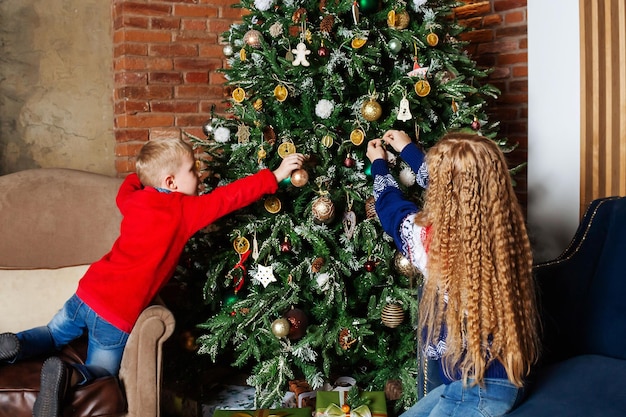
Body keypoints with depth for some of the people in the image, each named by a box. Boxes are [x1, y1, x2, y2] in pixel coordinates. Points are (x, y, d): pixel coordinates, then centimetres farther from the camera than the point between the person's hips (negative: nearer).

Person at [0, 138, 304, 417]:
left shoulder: (135, 200, 4)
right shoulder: (184, 211, -13)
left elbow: (127, 188, 29)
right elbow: (230, 197, -12)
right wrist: (276, 176, -6)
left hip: (88, 293, 6)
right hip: (118, 314, -6)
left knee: (54, 334, 31)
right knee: (102, 369, 16)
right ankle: (68, 375, -14)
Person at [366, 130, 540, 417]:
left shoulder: (436, 241, -21)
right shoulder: (499, 227, -4)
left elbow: (393, 209, 3)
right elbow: (452, 185, 17)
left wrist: (379, 164, 22)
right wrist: (408, 149, 30)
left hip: (479, 390, -8)